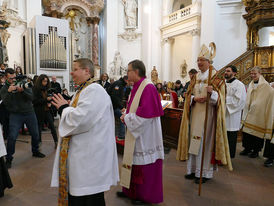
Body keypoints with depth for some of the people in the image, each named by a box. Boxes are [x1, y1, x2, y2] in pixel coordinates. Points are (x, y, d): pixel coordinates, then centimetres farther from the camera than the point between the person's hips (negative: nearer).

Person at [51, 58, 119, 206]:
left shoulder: (94, 90, -17)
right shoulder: (82, 90, 14)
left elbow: (80, 119, -26)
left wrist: (63, 108, -10)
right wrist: (64, 108, 7)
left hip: (90, 154, -10)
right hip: (81, 152, 10)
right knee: (76, 193, 20)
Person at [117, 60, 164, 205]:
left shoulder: (148, 88, -19)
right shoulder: (136, 87, 10)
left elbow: (146, 113, -27)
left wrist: (127, 118, -16)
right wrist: (126, 114, 0)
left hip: (144, 134, -9)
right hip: (135, 132, 9)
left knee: (144, 164, 5)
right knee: (133, 160, 18)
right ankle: (131, 191, 34)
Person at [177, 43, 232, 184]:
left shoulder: (216, 77, -3)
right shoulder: (195, 77, 14)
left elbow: (220, 98, -9)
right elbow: (188, 95, 12)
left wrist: (212, 93, -29)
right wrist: (194, 98, -9)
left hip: (208, 114, -5)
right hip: (195, 113, 5)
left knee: (205, 141, -3)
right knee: (194, 140, 8)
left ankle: (204, 173, 10)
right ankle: (193, 169, 20)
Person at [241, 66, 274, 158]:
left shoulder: (265, 86, -9)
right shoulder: (250, 85, 11)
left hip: (259, 114, -6)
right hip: (249, 114, 6)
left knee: (257, 133, 3)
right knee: (246, 131, 9)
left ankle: (256, 151, 18)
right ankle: (247, 148, 23)